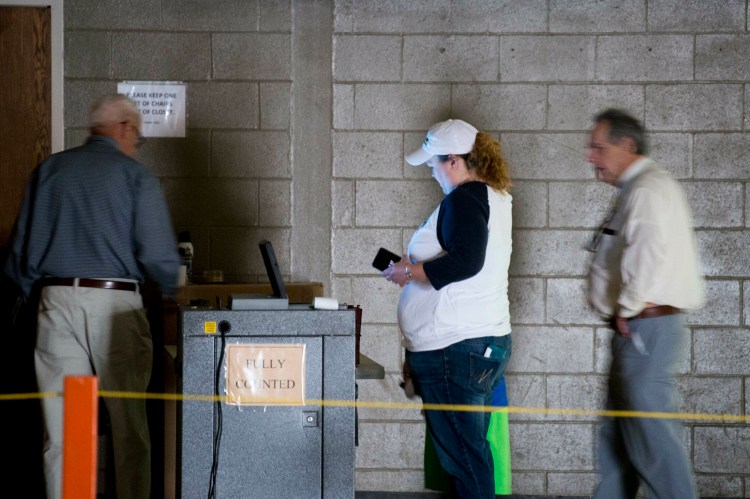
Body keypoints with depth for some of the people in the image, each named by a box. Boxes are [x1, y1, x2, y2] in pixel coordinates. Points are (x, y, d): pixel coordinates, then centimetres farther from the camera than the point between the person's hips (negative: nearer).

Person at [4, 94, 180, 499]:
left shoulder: (48, 171, 12)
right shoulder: (136, 176, 1)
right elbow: (158, 254, -6)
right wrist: (170, 292, 13)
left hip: (57, 302, 3)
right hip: (115, 305, -3)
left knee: (61, 432, 4)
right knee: (129, 428, 5)